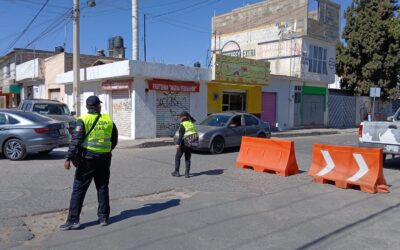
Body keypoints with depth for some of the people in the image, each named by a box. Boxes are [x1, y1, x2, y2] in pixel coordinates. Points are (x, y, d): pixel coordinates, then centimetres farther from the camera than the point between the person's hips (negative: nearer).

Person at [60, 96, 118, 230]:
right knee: (102, 188, 14)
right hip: (104, 159, 4)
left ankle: (73, 220, 5)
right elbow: (114, 140, 12)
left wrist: (69, 158, -13)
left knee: (78, 189, 4)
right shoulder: (108, 120, 4)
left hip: (88, 158, -3)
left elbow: (76, 140, -14)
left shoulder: (83, 120, -7)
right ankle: (103, 217, 18)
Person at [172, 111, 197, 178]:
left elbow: (181, 135, -19)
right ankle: (187, 173, 10)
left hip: (184, 143, -6)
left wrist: (178, 143, -20)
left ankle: (176, 172, 13)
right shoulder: (192, 124, 8)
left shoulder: (183, 124, -13)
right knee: (188, 158, 12)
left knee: (177, 157, 9)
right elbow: (195, 133, 11)